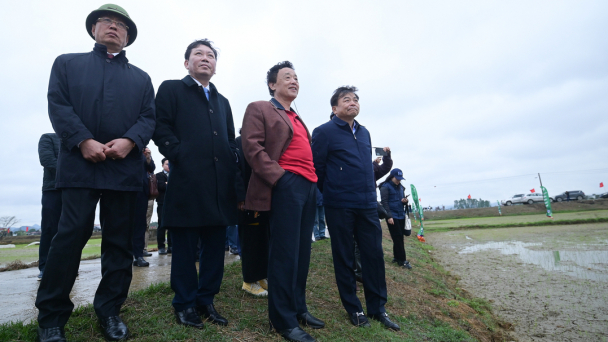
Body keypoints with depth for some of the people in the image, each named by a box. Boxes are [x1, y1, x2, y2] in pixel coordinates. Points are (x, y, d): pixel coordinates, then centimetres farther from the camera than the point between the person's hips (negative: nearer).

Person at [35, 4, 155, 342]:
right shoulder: (67, 63, 16)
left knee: (120, 242, 5)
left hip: (124, 168, 2)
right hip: (79, 164, -2)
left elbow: (148, 117, 7)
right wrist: (83, 141, -14)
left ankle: (109, 311, 18)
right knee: (70, 237, -5)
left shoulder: (141, 78, 19)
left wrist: (130, 141, -12)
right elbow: (58, 105, 2)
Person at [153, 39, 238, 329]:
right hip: (187, 181, -5)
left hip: (220, 184, 6)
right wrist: (180, 156, -14)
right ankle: (185, 304, 19)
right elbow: (161, 128, -4)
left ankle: (206, 301, 23)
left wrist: (232, 169, 8)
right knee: (185, 246, 4)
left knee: (215, 246, 9)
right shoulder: (171, 89, 8)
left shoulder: (222, 101, 24)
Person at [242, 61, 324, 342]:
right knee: (286, 252, -6)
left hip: (308, 186, 8)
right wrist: (279, 177, -17)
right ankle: (283, 319, 7)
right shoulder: (259, 109, 4)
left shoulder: (297, 118, 27)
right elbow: (252, 146, -9)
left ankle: (298, 307, 24)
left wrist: (314, 179, 11)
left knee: (302, 251, 11)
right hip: (286, 186, -8)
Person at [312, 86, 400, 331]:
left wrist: (370, 192, 16)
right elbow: (318, 168, -5)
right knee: (344, 258, 6)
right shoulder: (324, 132, -4)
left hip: (368, 205, 5)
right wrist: (332, 194, 3)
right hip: (339, 207, -5)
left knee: (374, 255, 7)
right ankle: (353, 308, 23)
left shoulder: (364, 133, 14)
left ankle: (377, 308, 23)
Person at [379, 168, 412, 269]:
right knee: (398, 238, -5)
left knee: (399, 237, 8)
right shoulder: (385, 187, -6)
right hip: (392, 216, -7)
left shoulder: (401, 187, 15)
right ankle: (402, 260, 2)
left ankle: (397, 257, 20)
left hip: (401, 216, 7)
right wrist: (389, 216, -17)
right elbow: (384, 202, -11)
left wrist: (405, 201, -1)